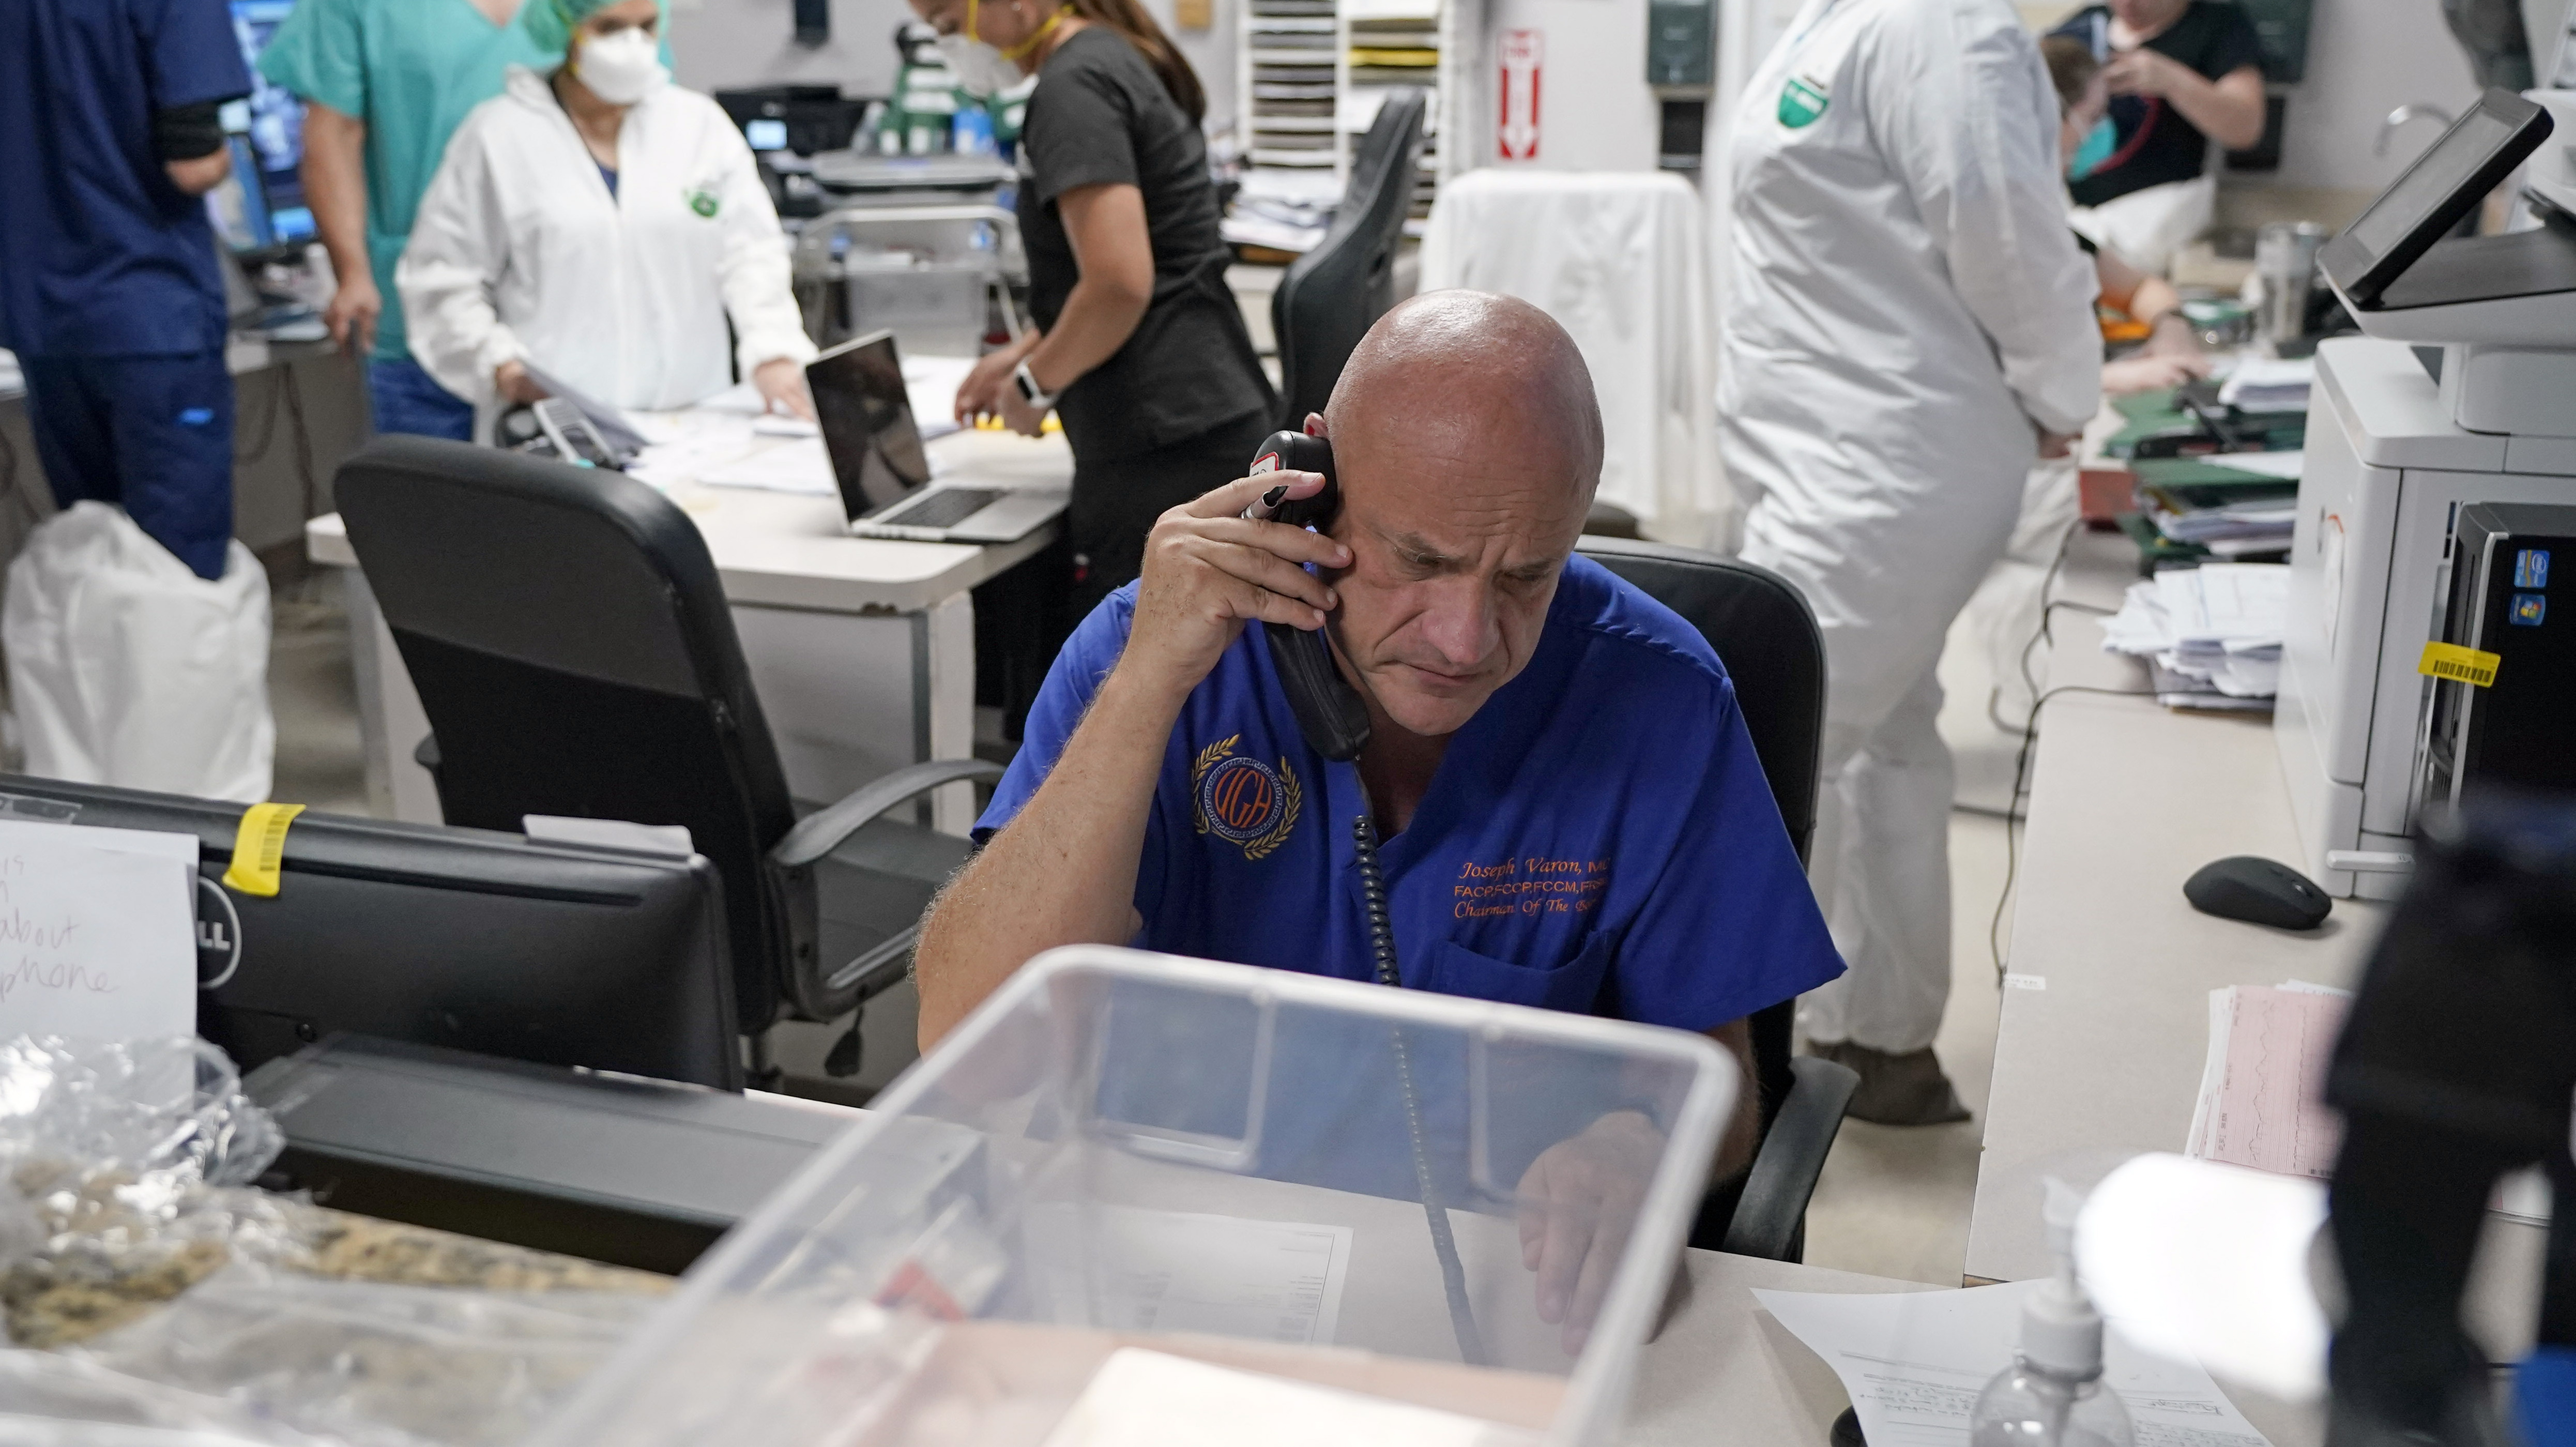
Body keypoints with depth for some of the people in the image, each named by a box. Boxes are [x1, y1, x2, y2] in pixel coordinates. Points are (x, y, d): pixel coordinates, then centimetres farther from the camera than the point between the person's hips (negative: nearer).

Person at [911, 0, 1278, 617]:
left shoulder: (1074, 87, -13)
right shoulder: (1118, 58, 17)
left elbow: (1119, 283, -23)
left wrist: (1033, 383, -7)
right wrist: (1024, 353, 22)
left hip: (1163, 446, -10)